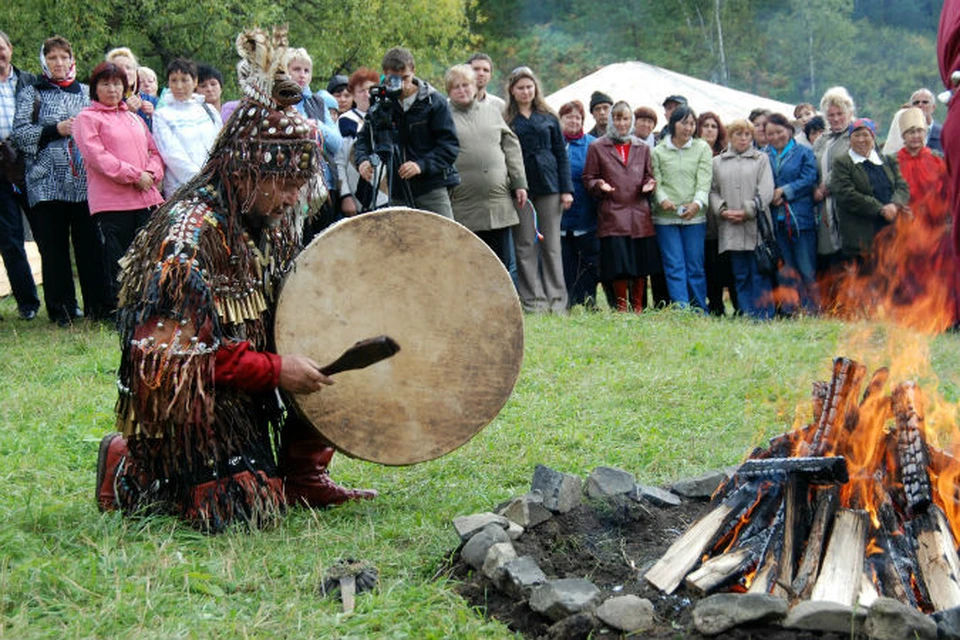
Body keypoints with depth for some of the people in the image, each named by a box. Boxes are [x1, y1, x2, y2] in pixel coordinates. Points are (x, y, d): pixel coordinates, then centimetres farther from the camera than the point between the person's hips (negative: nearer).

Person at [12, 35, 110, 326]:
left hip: (85, 182, 1)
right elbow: (20, 133, 0)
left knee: (91, 247, -2)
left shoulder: (86, 92, 17)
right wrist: (55, 130, -10)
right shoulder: (31, 94, 10)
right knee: (54, 248, -2)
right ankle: (62, 310, 4)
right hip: (47, 184, -1)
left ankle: (98, 307, 4)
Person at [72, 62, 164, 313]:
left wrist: (151, 173, -4)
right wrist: (134, 175, -14)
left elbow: (154, 151, 19)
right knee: (118, 263, -3)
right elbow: (96, 156, -10)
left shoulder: (134, 118, 22)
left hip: (146, 197, 5)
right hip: (112, 202, -5)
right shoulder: (87, 118, 2)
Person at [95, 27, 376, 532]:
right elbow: (178, 352, -23)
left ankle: (304, 477, 8)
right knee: (247, 507, -17)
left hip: (242, 395, 9)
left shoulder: (270, 222, 4)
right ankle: (131, 470, 6)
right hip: (190, 400, -8)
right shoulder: (190, 232, -22)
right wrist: (276, 370, -22)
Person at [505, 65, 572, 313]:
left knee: (551, 244, 3)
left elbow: (561, 154, 10)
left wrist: (566, 189, 2)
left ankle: (557, 300, 6)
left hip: (548, 185, 1)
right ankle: (532, 300, 3)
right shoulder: (505, 119, 3)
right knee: (525, 245, 0)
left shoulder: (548, 118, 10)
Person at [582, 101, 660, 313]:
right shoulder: (597, 148, 7)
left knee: (642, 264, 2)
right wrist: (599, 186, -13)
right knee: (618, 264, -7)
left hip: (640, 215, 3)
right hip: (613, 215, -3)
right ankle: (621, 305, 6)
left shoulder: (642, 148, 17)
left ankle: (638, 306, 13)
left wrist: (649, 185, -1)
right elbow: (588, 178, 7)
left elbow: (648, 176, 21)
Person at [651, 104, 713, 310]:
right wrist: (662, 199, -19)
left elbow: (704, 180, 0)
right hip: (665, 217, 0)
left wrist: (698, 203, -17)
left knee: (695, 267, 3)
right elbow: (656, 181, 2)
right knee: (674, 267, -5)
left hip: (695, 217, 0)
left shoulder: (702, 148, 8)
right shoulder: (658, 151, 8)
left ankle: (700, 313, 10)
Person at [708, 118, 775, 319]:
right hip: (731, 229, 2)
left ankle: (763, 316, 0)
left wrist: (747, 212, -9)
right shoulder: (718, 162, 15)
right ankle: (747, 315, 8)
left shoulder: (761, 158, 8)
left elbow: (766, 191, -1)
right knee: (740, 276, 4)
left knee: (759, 274, -3)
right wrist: (723, 210, -7)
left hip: (756, 226, -2)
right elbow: (713, 191, 10)